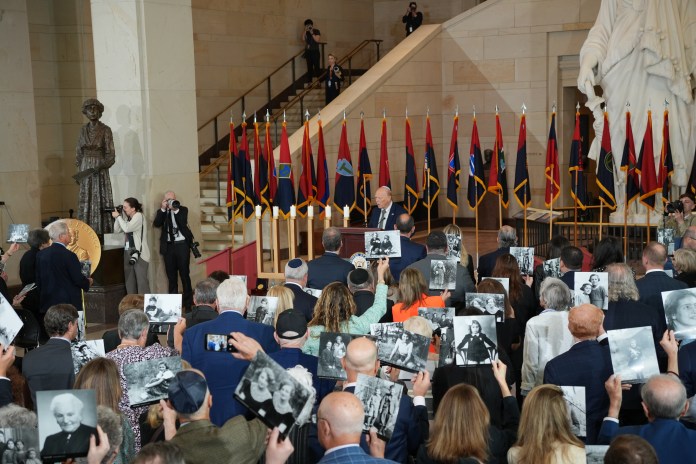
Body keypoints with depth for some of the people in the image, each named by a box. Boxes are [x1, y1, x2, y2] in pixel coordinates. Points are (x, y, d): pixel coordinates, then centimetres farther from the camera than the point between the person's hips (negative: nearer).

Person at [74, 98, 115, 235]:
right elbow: (79, 152, 14)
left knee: (101, 201, -5)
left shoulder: (106, 130, -3)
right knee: (85, 202, 2)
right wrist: (78, 171, 6)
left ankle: (103, 233, -3)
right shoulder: (83, 130, 10)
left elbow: (110, 154, -6)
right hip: (85, 170, 4)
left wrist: (100, 166, -21)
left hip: (100, 170, -4)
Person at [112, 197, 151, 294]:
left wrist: (118, 216, -9)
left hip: (139, 253, -8)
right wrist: (116, 217, 5)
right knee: (130, 281, 10)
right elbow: (117, 230, 15)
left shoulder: (138, 216, -10)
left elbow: (126, 228, -20)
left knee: (141, 281, -10)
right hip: (128, 252, 8)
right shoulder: (128, 218, 15)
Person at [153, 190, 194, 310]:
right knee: (171, 275, 7)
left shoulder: (182, 209, 4)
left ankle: (188, 302, 1)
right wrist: (163, 209, -14)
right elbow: (156, 224, -7)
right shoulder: (162, 212, 10)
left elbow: (183, 223, -12)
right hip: (168, 246, 3)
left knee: (184, 274, -3)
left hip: (182, 245, -3)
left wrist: (176, 210, -20)